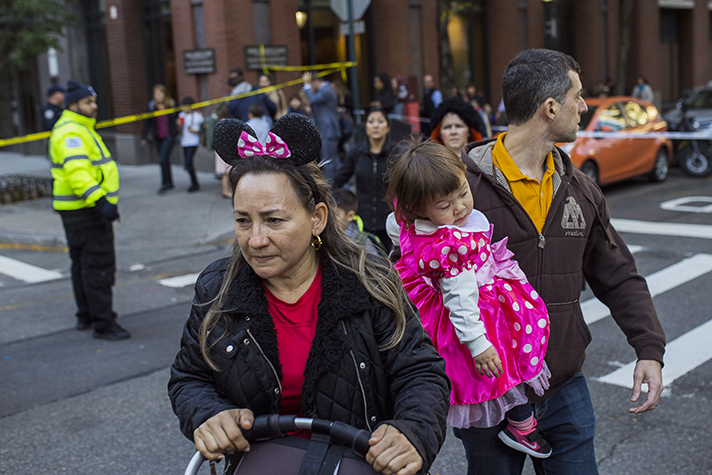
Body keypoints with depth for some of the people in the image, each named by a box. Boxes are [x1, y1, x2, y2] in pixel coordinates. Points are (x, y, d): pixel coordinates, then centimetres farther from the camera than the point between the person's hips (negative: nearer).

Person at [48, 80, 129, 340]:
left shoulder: (80, 129, 19)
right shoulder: (70, 133, -17)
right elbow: (77, 172, -30)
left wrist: (106, 200, 24)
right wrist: (100, 201, -38)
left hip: (85, 208, 11)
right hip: (85, 211, -11)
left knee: (83, 263, 18)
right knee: (99, 265, -9)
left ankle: (86, 316, 30)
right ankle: (103, 324, -6)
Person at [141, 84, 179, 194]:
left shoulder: (171, 104, -1)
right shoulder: (152, 106, 3)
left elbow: (177, 118, 13)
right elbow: (147, 123, 5)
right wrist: (144, 137, 1)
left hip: (169, 137, -3)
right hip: (158, 138, 3)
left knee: (162, 160, -15)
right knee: (165, 161, 11)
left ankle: (166, 184, -4)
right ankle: (169, 184, 24)